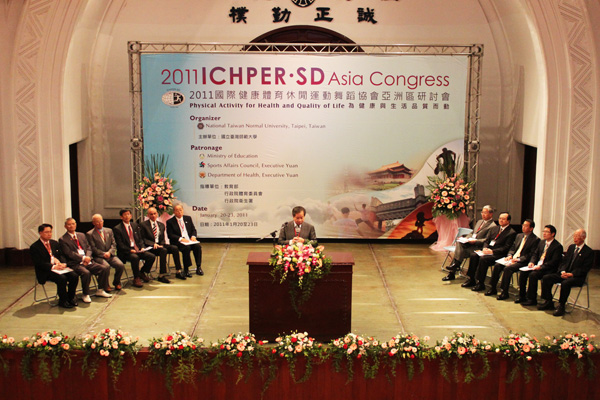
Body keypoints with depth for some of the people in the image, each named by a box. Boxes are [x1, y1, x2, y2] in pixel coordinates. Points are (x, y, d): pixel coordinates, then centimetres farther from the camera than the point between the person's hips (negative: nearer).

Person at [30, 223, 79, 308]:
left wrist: (62, 264, -8)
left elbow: (61, 255, 16)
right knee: (62, 278, -32)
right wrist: (53, 266, -23)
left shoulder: (55, 243, 17)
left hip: (59, 267, 6)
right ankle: (63, 301, -13)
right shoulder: (34, 247, -4)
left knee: (74, 276, -19)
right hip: (46, 272, -6)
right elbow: (39, 263, -12)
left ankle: (71, 298, -1)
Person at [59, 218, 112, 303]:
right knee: (86, 273, -35)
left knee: (105, 268, -13)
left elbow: (89, 248, 15)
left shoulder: (82, 235, 21)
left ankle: (100, 290, 3)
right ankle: (85, 295, -14)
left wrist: (88, 257, -6)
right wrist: (83, 258, -18)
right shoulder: (63, 240, 1)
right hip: (75, 264, -6)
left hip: (87, 261, 6)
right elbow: (69, 254, -10)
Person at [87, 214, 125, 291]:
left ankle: (116, 282, 4)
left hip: (110, 255, 4)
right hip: (98, 257, -4)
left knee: (120, 265, -22)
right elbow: (93, 248, -5)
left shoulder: (109, 231, 16)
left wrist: (109, 252, -9)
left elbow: (114, 244, 10)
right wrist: (103, 254, -16)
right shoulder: (90, 234, 2)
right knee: (106, 266, -34)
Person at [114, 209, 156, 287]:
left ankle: (142, 273, 11)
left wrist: (142, 247, -2)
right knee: (135, 257, -37)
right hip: (126, 252, -6)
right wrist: (130, 250, -21)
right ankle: (136, 279, -20)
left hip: (137, 250, 6)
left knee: (151, 256, -14)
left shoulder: (134, 225, 16)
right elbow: (120, 245, -9)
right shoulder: (117, 229, -4)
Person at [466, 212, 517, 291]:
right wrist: (485, 248, -8)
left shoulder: (511, 233, -2)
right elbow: (486, 240, 15)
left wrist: (492, 251, -19)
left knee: (483, 258, -31)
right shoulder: (494, 229, 20)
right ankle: (471, 279, -12)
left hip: (498, 254, -7)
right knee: (474, 255, -19)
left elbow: (506, 247, -10)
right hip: (488, 250, 7)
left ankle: (481, 283, -24)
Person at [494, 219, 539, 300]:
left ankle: (505, 292, -23)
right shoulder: (519, 236, 20)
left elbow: (531, 255, -12)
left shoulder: (535, 239, -4)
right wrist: (510, 256, -1)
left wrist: (518, 259, -19)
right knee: (497, 265, -15)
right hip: (512, 259, 7)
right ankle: (493, 288, -8)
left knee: (507, 268, -30)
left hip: (522, 262, -7)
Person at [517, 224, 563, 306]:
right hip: (537, 265, 8)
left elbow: (554, 262, -17)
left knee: (533, 274, -30)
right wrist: (531, 262, -2)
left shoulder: (558, 246, -10)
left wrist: (540, 267, -25)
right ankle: (522, 296, -5)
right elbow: (535, 254, 20)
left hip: (548, 269, -8)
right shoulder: (542, 242, 16)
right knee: (523, 272, -13)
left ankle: (532, 299, -20)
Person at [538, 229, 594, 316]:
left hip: (578, 277, -7)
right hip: (565, 273, 7)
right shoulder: (571, 247, 16)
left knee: (565, 283, -37)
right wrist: (563, 271, -6)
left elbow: (585, 269, -11)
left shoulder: (589, 252, -5)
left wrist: (571, 274, -21)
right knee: (546, 278, -12)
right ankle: (548, 302, -4)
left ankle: (561, 306, -24)